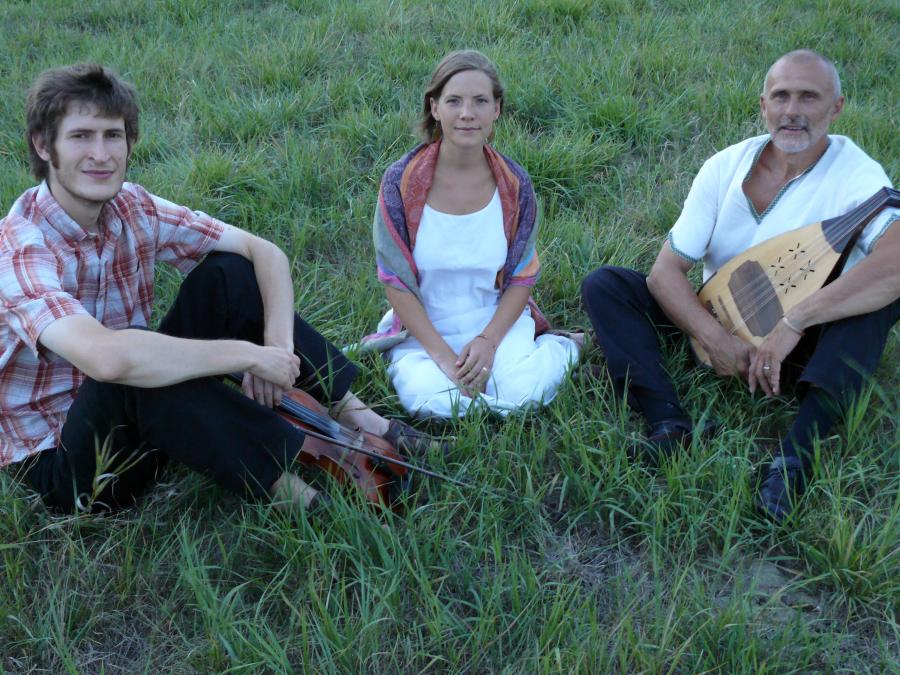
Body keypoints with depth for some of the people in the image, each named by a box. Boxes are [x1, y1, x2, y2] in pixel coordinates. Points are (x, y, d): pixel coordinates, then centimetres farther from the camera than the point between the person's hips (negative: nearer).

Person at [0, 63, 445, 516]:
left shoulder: (133, 208, -6)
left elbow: (264, 252, -5)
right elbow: (110, 358, -43)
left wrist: (277, 345, -23)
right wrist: (250, 355, -35)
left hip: (137, 420, 6)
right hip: (61, 460, -6)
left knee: (229, 273, -8)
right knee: (134, 361, -37)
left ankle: (352, 415, -10)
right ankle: (293, 491, -26)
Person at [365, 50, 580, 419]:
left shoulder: (515, 185, -7)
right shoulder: (402, 182, -13)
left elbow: (521, 279, -1)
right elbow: (396, 282, -10)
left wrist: (488, 341, -17)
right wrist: (442, 354, -18)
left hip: (497, 321, 2)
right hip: (424, 329, -1)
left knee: (521, 394, -24)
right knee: (429, 399, -31)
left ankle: (561, 348, 7)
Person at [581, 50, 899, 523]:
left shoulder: (856, 174, -18)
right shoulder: (725, 167, -8)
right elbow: (665, 270, -10)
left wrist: (791, 324, -40)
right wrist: (713, 337, -27)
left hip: (804, 339, -3)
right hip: (718, 320, 3)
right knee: (602, 285, -12)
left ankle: (796, 452, -39)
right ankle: (671, 425, -26)